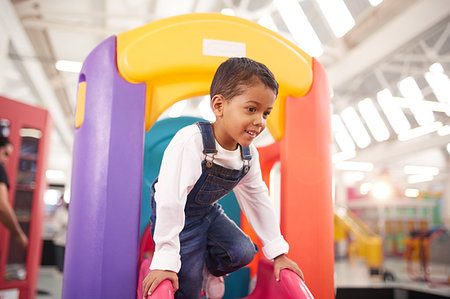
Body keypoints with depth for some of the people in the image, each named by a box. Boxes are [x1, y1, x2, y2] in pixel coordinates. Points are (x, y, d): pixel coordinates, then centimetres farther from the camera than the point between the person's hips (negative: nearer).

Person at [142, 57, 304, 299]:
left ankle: (210, 269, 22)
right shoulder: (190, 142, -37)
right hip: (176, 216, -6)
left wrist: (278, 253, 0)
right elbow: (170, 202, -39)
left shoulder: (248, 154, -12)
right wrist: (165, 263, -37)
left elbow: (257, 198, -1)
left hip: (209, 212, 6)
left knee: (243, 252, -9)